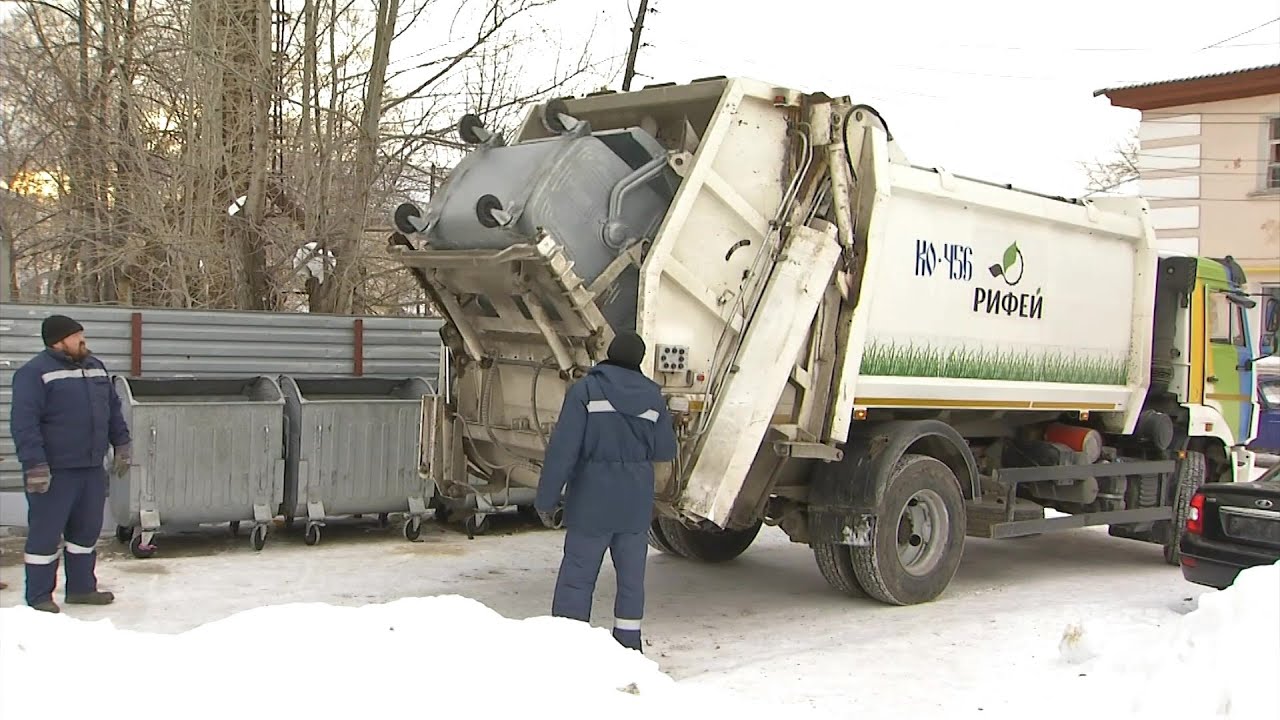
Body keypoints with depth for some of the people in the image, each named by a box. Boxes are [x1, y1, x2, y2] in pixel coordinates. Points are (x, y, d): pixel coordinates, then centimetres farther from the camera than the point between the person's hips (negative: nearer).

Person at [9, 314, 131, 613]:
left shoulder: (95, 367, 13)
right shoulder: (35, 373, -11)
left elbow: (113, 409, 21)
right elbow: (23, 422, -17)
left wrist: (121, 444, 16)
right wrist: (34, 465, -22)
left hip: (92, 468, 7)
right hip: (54, 471, -7)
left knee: (87, 529, 15)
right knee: (45, 532, 1)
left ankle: (81, 587, 27)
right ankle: (38, 596, 11)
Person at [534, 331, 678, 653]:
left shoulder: (586, 390, -9)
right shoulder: (652, 396, 2)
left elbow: (563, 448, -14)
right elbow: (665, 451, 6)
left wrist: (546, 499, -10)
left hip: (593, 500, -3)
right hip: (637, 503, 3)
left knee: (576, 577, 2)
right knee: (631, 577, 14)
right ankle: (628, 646, 21)